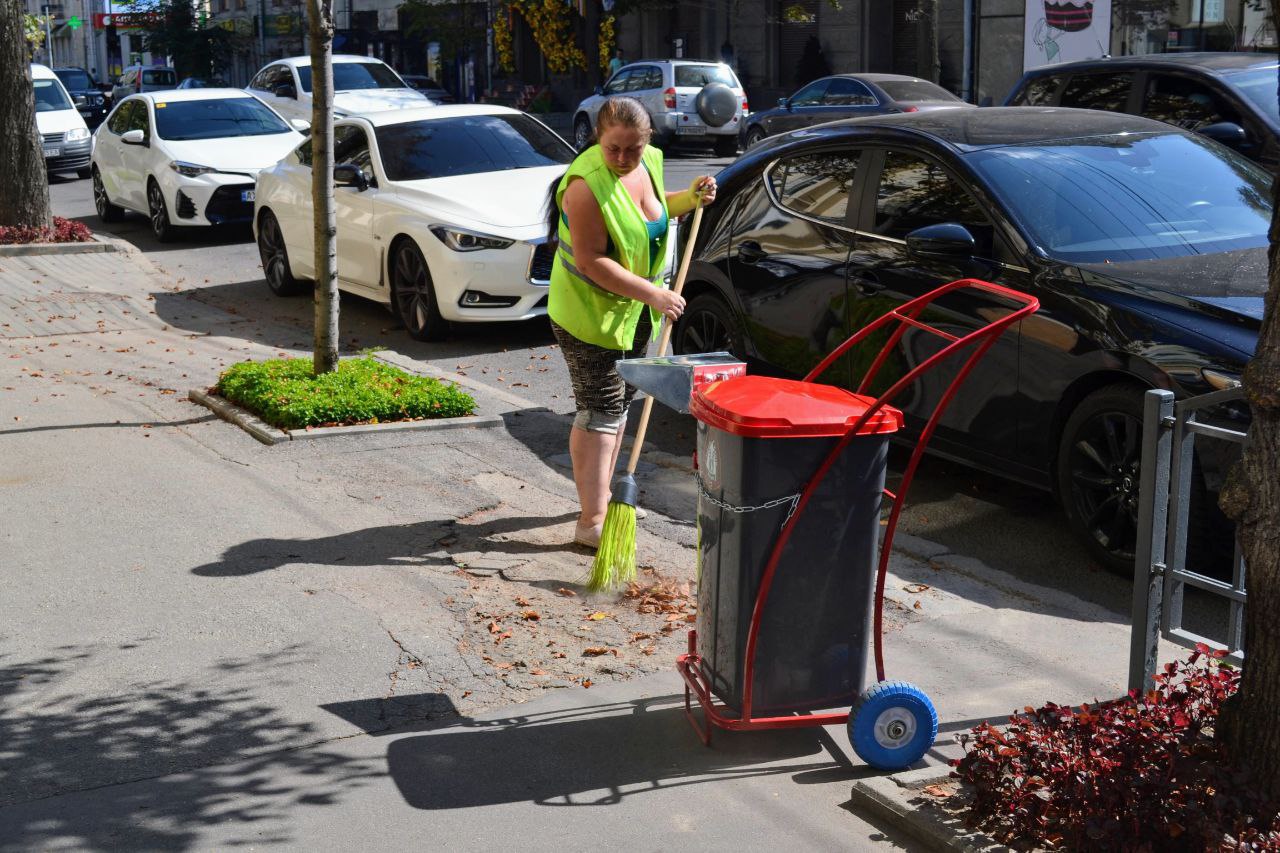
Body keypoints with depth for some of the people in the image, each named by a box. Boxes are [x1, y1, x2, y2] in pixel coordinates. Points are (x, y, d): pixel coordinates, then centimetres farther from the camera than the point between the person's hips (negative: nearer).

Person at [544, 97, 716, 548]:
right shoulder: (587, 184, -27)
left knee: (619, 403, 17)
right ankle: (592, 520, -6)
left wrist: (689, 198, 1)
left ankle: (601, 492, 33)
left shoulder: (648, 162, -2)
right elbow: (592, 262, -28)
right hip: (587, 312, -8)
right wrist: (653, 294, -30)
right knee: (599, 409, -9)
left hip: (632, 309, 8)